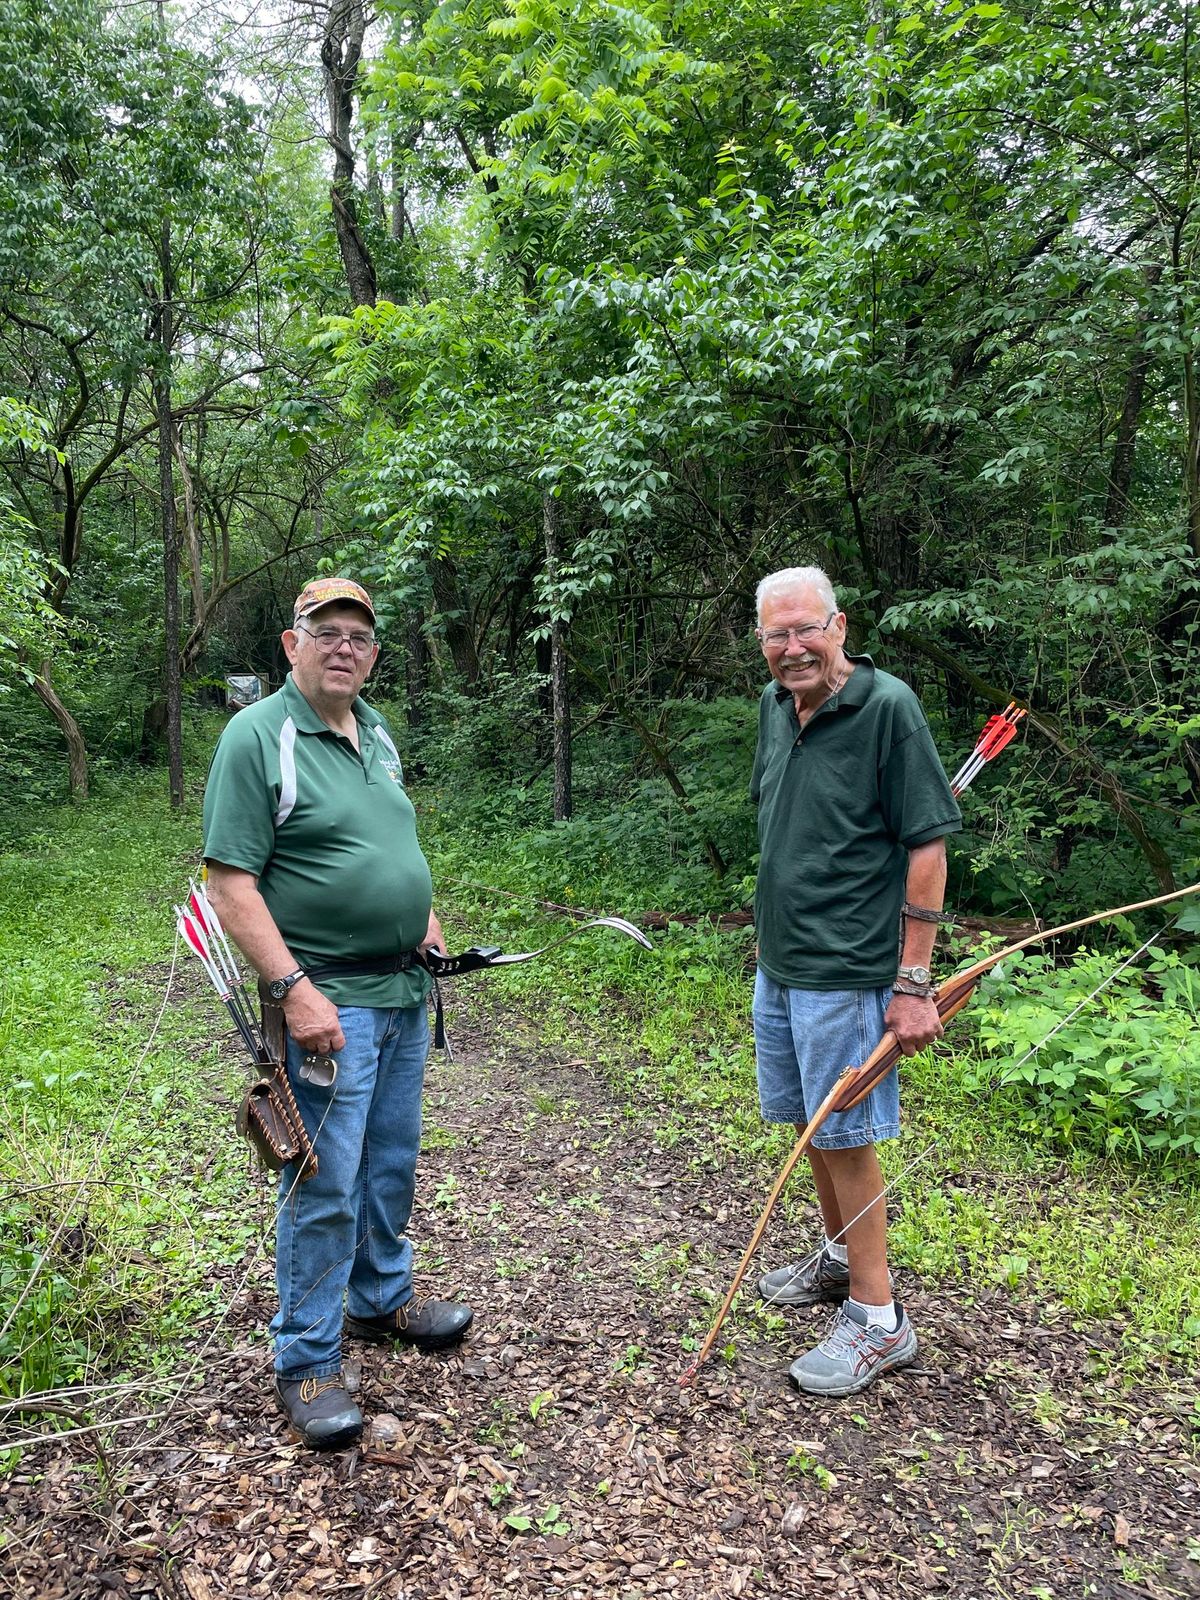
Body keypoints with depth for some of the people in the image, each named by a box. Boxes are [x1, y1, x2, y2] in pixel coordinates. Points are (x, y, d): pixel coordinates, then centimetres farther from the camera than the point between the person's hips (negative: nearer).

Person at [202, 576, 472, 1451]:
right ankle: (307, 1362, 19)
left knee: (392, 1164, 20)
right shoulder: (257, 736, -13)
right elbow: (230, 881, -18)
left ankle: (382, 1297, 41)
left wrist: (426, 919, 13)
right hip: (328, 1003, -7)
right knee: (324, 1188, 1)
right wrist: (295, 989, -23)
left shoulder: (377, 733, 11)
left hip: (404, 992, 8)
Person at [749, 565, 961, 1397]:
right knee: (809, 1120, 20)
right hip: (779, 960, 8)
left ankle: (878, 1319, 18)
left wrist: (913, 983, -17)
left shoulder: (888, 705, -16)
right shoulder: (776, 705, 6)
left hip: (845, 970, -7)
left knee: (846, 1133, 1)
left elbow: (927, 847, -16)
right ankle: (840, 1255, 41)